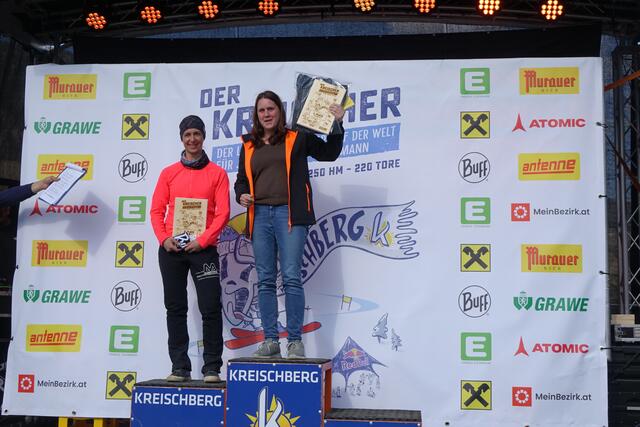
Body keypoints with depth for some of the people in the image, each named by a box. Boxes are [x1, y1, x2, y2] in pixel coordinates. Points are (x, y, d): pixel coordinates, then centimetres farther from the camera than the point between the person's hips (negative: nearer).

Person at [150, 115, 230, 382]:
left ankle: (212, 368, 3)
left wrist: (203, 240, -13)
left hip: (203, 249, -2)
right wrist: (164, 238, -8)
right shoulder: (169, 173, 11)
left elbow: (223, 212, -2)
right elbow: (156, 210, 8)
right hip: (171, 250, 3)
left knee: (211, 308, -6)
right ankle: (180, 367, 13)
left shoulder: (217, 173, 5)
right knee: (175, 308, 6)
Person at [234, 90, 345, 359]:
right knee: (265, 280, 4)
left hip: (289, 214, -4)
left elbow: (330, 153, 10)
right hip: (260, 215, 4)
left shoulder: (297, 138, 9)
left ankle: (295, 341, -5)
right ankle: (270, 340, 10)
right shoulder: (249, 145, 19)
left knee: (291, 277, -10)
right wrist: (241, 195, 2)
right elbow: (241, 179, 23)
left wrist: (337, 125, -2)